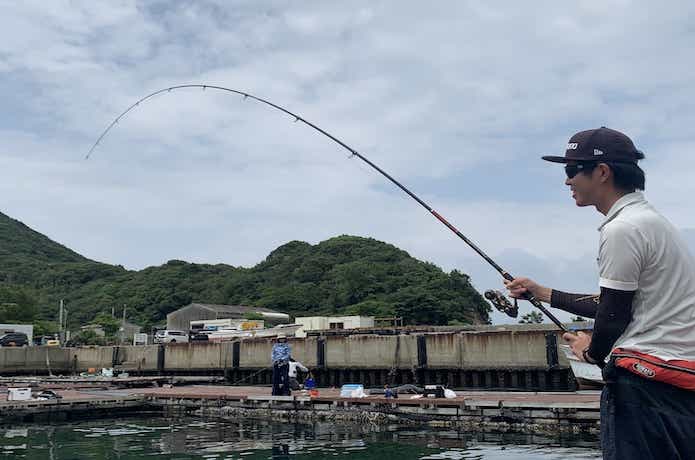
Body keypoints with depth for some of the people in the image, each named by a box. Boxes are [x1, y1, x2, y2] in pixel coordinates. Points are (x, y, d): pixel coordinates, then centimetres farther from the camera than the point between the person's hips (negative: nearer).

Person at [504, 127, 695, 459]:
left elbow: (614, 314, -12)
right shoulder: (649, 218, 16)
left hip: (646, 375, -10)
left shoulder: (622, 229, -16)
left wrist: (592, 352, 9)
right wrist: (542, 293, 21)